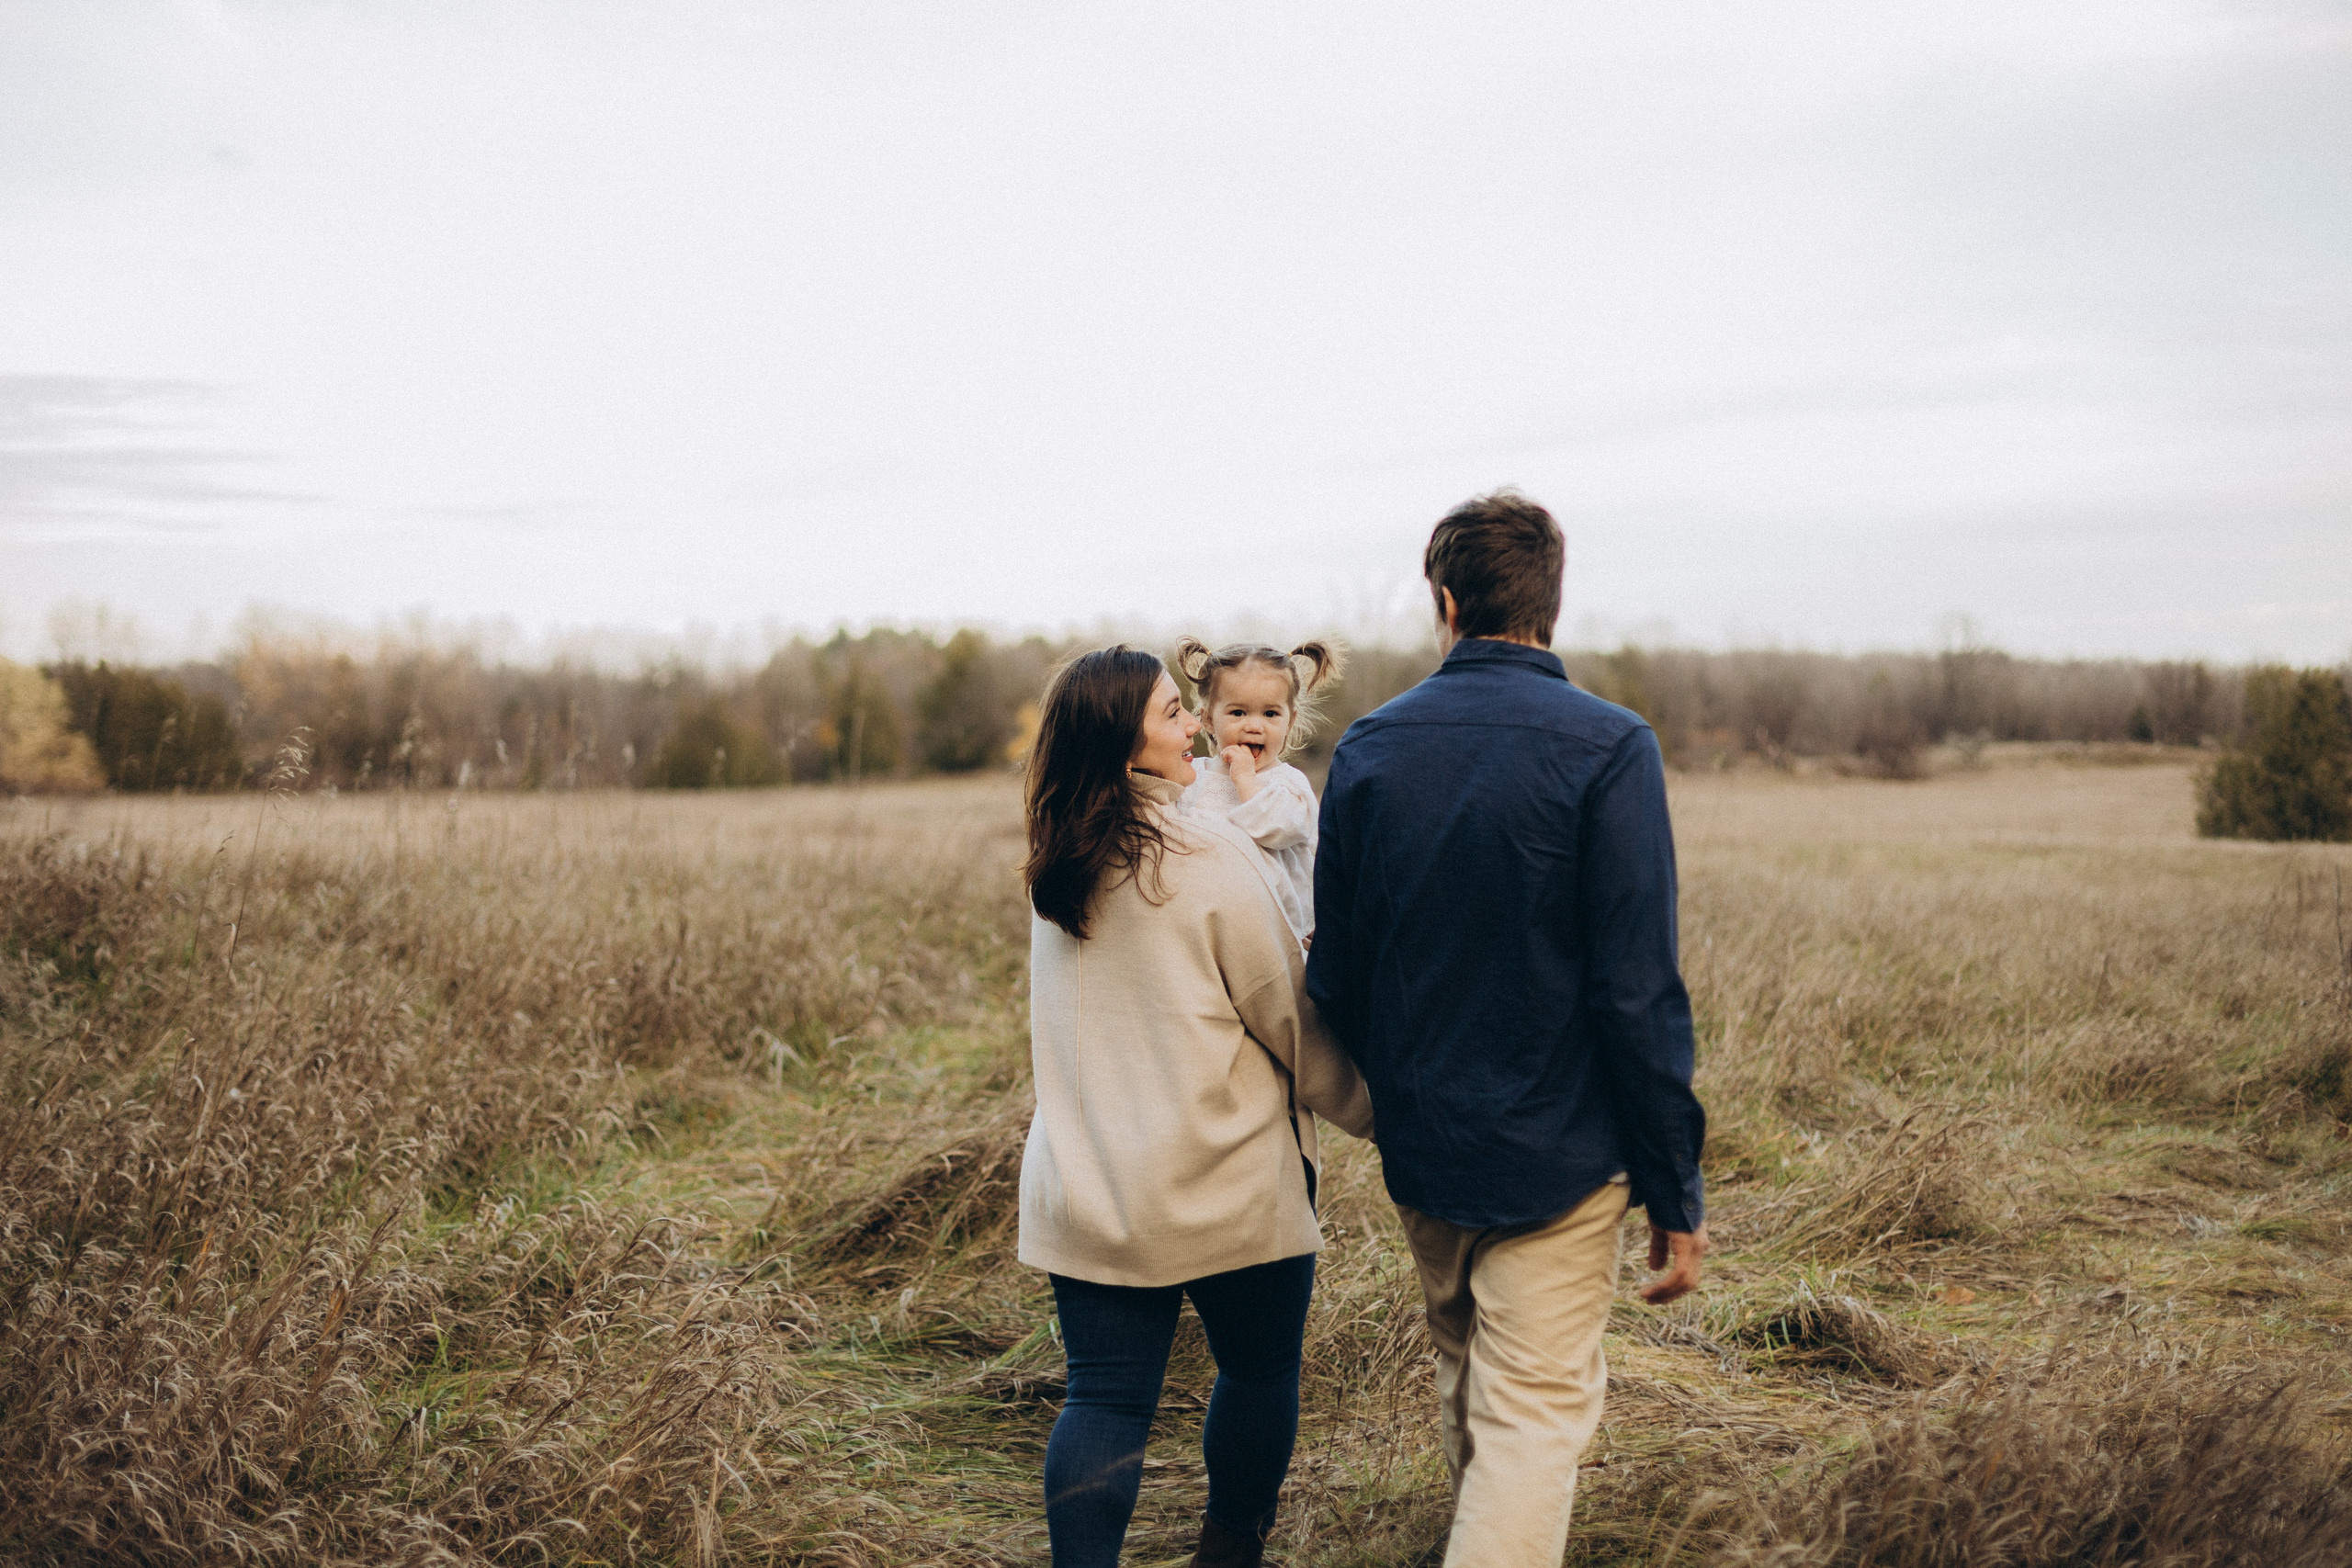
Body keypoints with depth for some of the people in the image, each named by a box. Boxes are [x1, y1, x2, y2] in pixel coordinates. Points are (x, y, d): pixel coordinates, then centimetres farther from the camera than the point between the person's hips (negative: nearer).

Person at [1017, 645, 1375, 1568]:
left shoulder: (1055, 868, 5)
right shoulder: (1211, 858, -15)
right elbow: (1290, 1015, -8)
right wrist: (1372, 1109, 5)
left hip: (1084, 1188, 5)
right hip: (1226, 1188, -4)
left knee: (1105, 1399, 8)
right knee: (1258, 1371, 18)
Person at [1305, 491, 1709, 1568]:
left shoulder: (1368, 748, -1)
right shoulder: (1607, 749, -14)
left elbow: (1334, 973, 4)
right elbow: (1637, 993, -16)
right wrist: (1676, 1193, -8)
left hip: (1419, 1152, 5)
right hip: (1557, 1155, -5)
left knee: (1466, 1386, 25)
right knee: (1535, 1416, 3)